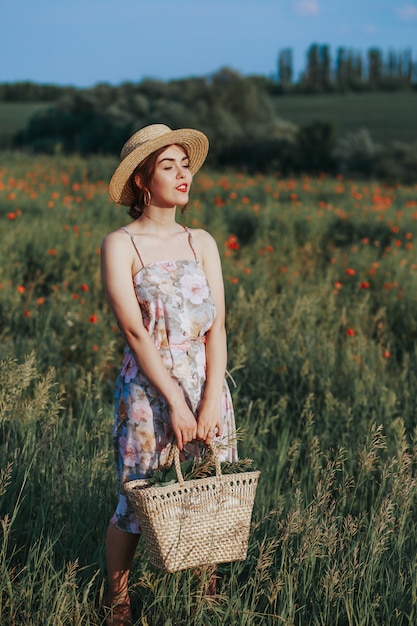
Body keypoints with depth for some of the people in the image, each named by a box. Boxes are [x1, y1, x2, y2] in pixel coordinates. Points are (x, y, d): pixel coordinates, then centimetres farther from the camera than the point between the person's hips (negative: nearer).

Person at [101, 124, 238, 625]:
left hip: (207, 385, 4)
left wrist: (210, 401, -11)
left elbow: (216, 327, 1)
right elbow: (135, 331, -12)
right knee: (136, 505, 2)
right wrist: (175, 402, -17)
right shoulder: (119, 246, -6)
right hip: (148, 389, -4)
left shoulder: (202, 243, 7)